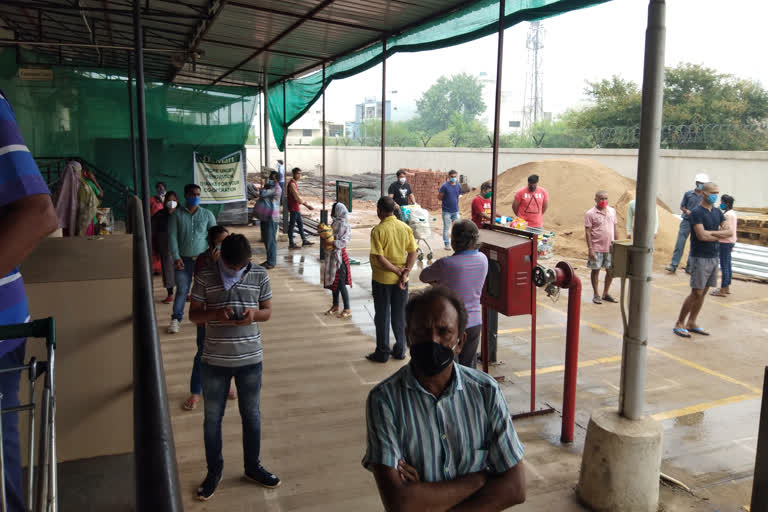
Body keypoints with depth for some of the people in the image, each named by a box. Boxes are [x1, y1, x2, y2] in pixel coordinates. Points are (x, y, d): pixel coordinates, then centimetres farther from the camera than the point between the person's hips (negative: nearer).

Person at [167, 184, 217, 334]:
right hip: (184, 259, -1)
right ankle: (176, 319, 8)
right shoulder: (177, 214, 1)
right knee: (182, 289, -1)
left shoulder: (207, 214, 4)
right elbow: (172, 236, -2)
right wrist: (176, 257, -10)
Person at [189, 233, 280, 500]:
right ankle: (214, 470, 33)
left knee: (251, 414, 16)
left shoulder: (260, 275, -5)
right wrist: (216, 313, -25)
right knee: (212, 417, 12)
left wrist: (254, 313, -21)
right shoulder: (205, 276, -9)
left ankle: (253, 466, 36)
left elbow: (268, 311, 3)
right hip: (215, 360, -1)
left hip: (250, 359, 1)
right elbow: (193, 314, -5)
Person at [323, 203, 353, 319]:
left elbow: (343, 242, -22)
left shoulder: (343, 224, -17)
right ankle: (335, 306, 29)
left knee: (341, 284, -4)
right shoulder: (335, 222, 9)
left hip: (339, 256, -9)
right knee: (333, 282, 16)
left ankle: (347, 310, 4)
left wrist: (332, 243, -27)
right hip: (333, 256, 9)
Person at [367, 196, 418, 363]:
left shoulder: (378, 230, -14)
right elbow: (414, 252, -4)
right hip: (401, 280, 4)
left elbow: (380, 258, -20)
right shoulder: (405, 227, 0)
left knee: (382, 316, 7)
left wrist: (398, 271, -12)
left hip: (382, 279, -4)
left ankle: (382, 353, 15)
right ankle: (400, 350, 23)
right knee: (399, 315, 15)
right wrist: (405, 273, -9)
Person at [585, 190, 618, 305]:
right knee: (596, 270, 5)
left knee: (610, 270, 9)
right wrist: (590, 248, -14)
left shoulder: (612, 211, 8)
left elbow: (615, 228, 14)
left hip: (610, 247, 5)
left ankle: (605, 293, 25)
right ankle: (596, 295, 17)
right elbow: (588, 232, -10)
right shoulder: (590, 214, -8)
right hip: (597, 248, -5)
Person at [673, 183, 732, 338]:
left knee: (703, 292, 10)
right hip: (700, 257, -7)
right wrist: (719, 236, -4)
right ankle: (679, 324, 2)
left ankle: (691, 323, 20)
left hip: (714, 257, 7)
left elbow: (729, 232, 4)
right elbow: (702, 236, -20)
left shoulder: (718, 212, 11)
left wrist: (711, 233, -12)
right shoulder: (696, 212, -11)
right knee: (696, 293, -7)